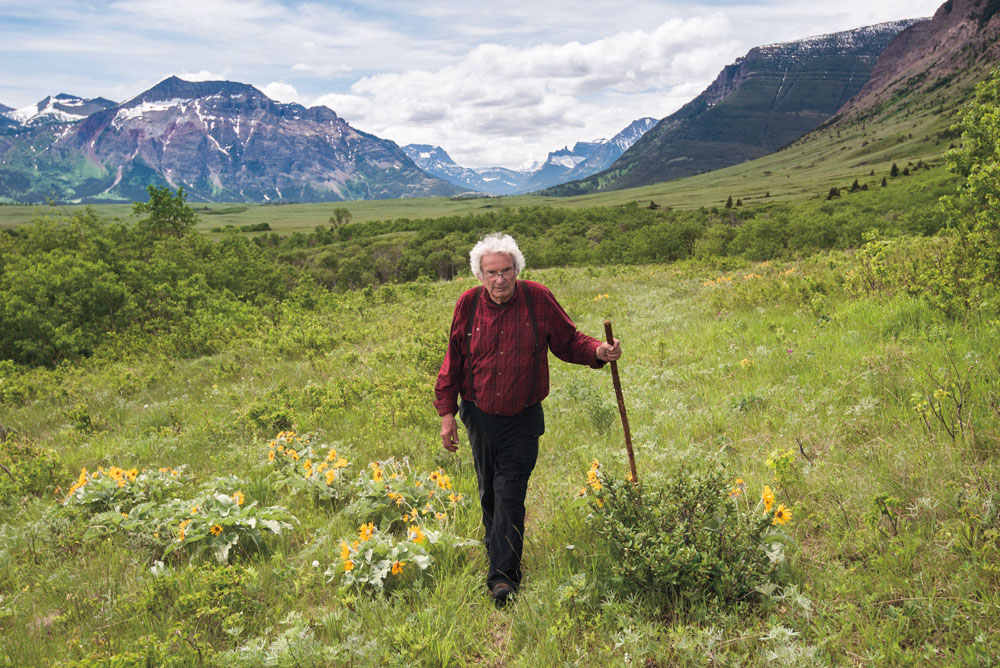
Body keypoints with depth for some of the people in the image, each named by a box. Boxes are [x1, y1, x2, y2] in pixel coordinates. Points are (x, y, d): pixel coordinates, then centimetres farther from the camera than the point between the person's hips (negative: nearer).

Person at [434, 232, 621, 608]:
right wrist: (447, 412, 3)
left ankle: (503, 576, -2)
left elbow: (568, 341, 0)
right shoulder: (469, 304, -4)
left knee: (510, 495, -8)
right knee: (489, 494, 15)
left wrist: (598, 352, -21)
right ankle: (498, 558, 35)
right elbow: (453, 362, 4)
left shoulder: (537, 299, -9)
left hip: (522, 419, -3)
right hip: (479, 417, 3)